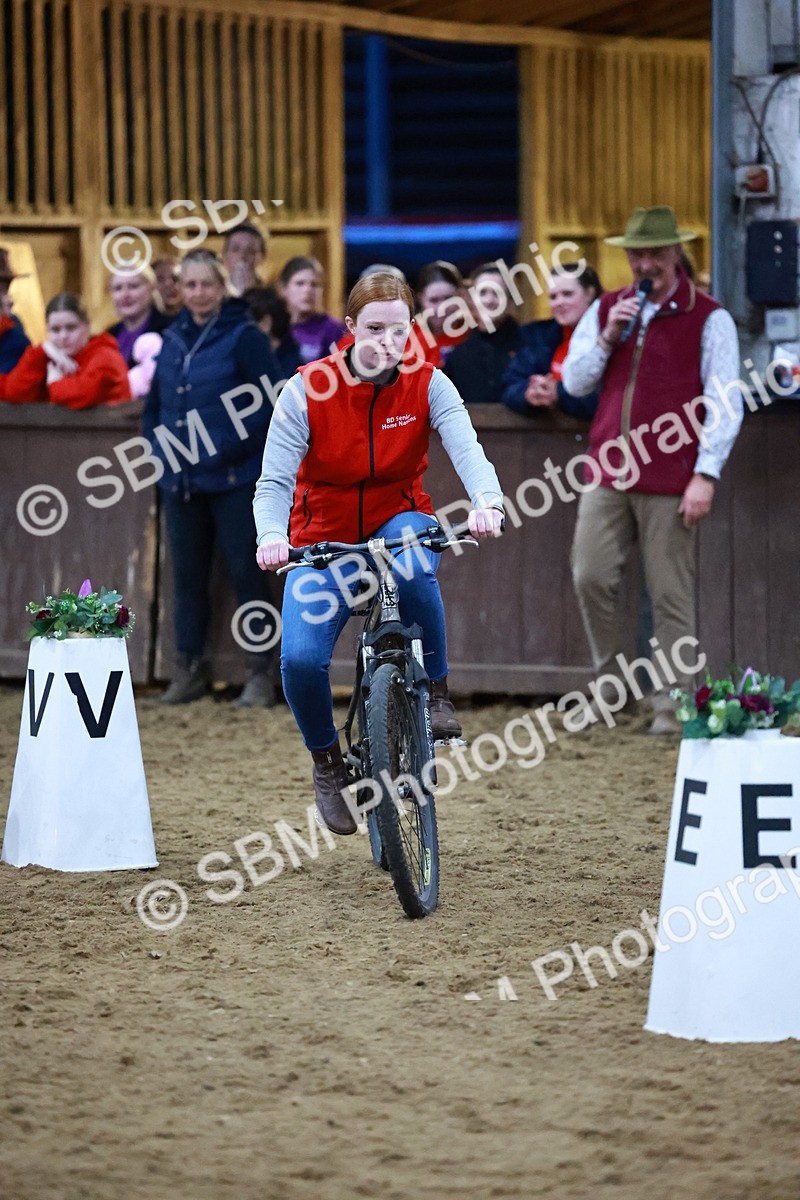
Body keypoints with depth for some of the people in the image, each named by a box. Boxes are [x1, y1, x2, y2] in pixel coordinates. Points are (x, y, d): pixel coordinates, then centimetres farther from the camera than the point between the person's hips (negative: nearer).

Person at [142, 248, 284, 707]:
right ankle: (190, 668, 18)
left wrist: (234, 446, -17)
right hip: (182, 481, 6)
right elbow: (154, 405, 20)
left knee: (246, 571, -3)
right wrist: (162, 449, 4)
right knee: (188, 576, 10)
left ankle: (260, 672, 3)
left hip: (234, 478, -6)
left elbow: (276, 400, -13)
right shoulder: (173, 340, 11)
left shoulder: (244, 337, -7)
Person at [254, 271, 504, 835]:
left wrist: (487, 501, -48)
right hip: (324, 537, 0)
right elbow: (275, 479, -19)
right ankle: (328, 763, 7)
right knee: (301, 659, -22)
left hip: (398, 521, 0)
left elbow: (466, 449, -26)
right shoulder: (307, 390, -14)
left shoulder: (427, 385, -10)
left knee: (411, 567, -39)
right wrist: (271, 536, -40)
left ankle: (437, 692, -16)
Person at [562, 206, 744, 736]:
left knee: (671, 594, -3)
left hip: (669, 480, -4)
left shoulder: (709, 319, -3)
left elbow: (726, 405, -6)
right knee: (591, 577, -1)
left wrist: (706, 475, -13)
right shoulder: (605, 311, 12)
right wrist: (608, 337, -5)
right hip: (608, 473, 4)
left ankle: (673, 704, 2)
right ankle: (611, 679, 18)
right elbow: (575, 382, 11)